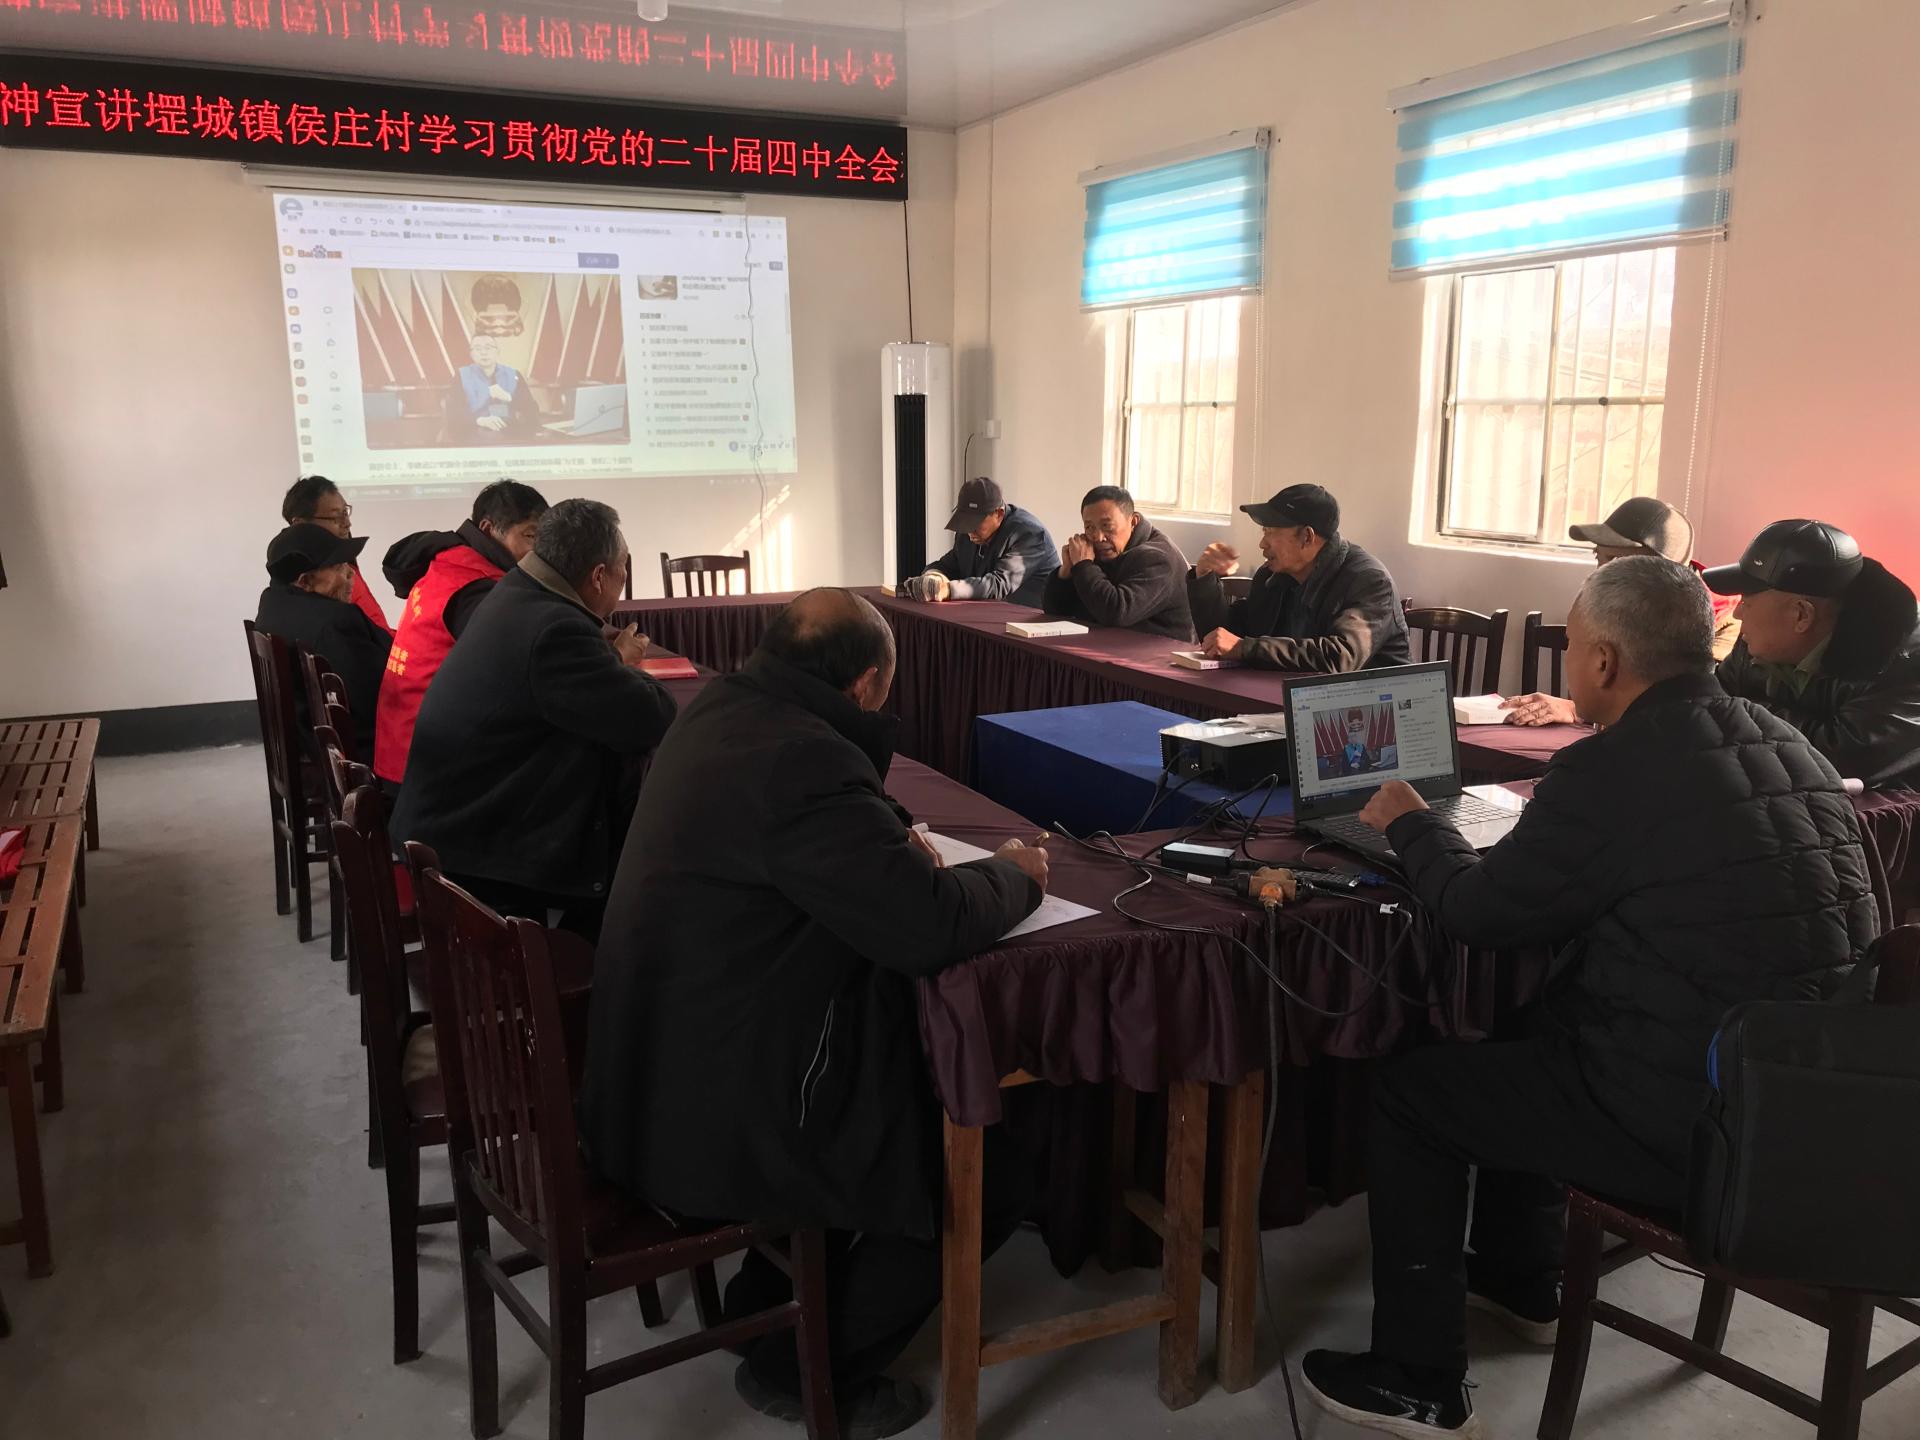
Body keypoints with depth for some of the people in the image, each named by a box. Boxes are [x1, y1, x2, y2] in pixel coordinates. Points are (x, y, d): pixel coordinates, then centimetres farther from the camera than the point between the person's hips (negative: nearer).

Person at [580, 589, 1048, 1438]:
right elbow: (934, 925, -26)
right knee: (983, 1183, 5)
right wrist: (1013, 874, -6)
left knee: (915, 1077, 27)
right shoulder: (805, 765, -28)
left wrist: (888, 833, 8)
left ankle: (765, 1299, 36)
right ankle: (805, 1372, 20)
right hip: (716, 1120, -10)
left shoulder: (720, 711, 2)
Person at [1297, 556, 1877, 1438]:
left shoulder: (1610, 772, -20)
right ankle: (1518, 1284, 45)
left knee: (1407, 1085, 9)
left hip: (1689, 1130, -9)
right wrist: (1554, 824, 22)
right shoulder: (1787, 746, 5)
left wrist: (1410, 822, 9)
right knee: (1523, 1039, 29)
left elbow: (1476, 912, -8)